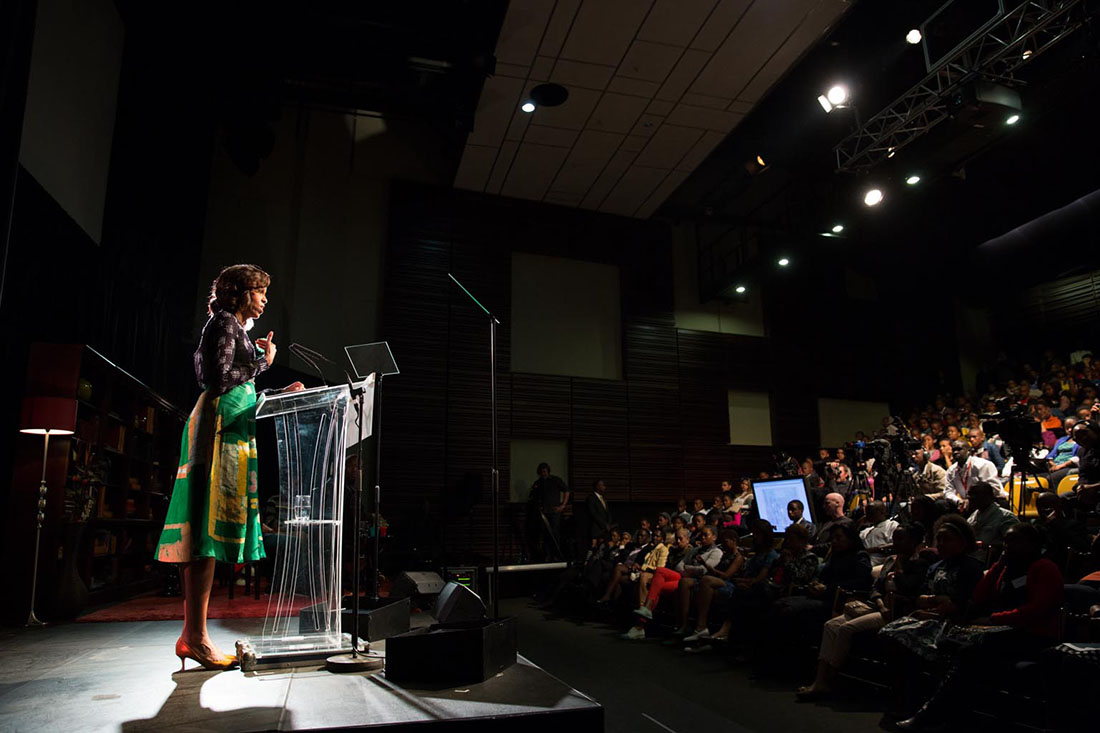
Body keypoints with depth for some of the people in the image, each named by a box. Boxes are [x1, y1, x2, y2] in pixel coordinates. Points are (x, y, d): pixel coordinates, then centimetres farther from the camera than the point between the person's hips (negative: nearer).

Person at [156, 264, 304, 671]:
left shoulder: (236, 327, 26)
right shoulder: (224, 323, -2)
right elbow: (219, 380, -15)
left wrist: (277, 394, 25)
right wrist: (262, 362, -3)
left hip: (230, 431, 10)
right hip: (218, 429, -10)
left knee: (209, 532, 5)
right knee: (211, 527, -12)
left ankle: (192, 635, 7)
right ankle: (196, 636, -10)